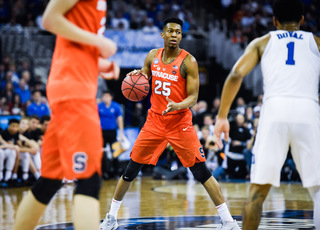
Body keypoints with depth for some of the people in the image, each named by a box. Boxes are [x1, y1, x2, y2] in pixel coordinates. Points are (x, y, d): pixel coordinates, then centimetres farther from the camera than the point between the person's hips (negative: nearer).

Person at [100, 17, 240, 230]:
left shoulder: (188, 61, -11)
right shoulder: (152, 56, 3)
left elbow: (193, 97, -12)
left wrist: (177, 106, -33)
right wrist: (136, 76, -4)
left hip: (180, 122, -4)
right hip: (155, 120, 4)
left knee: (201, 171, -10)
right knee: (131, 169, 6)